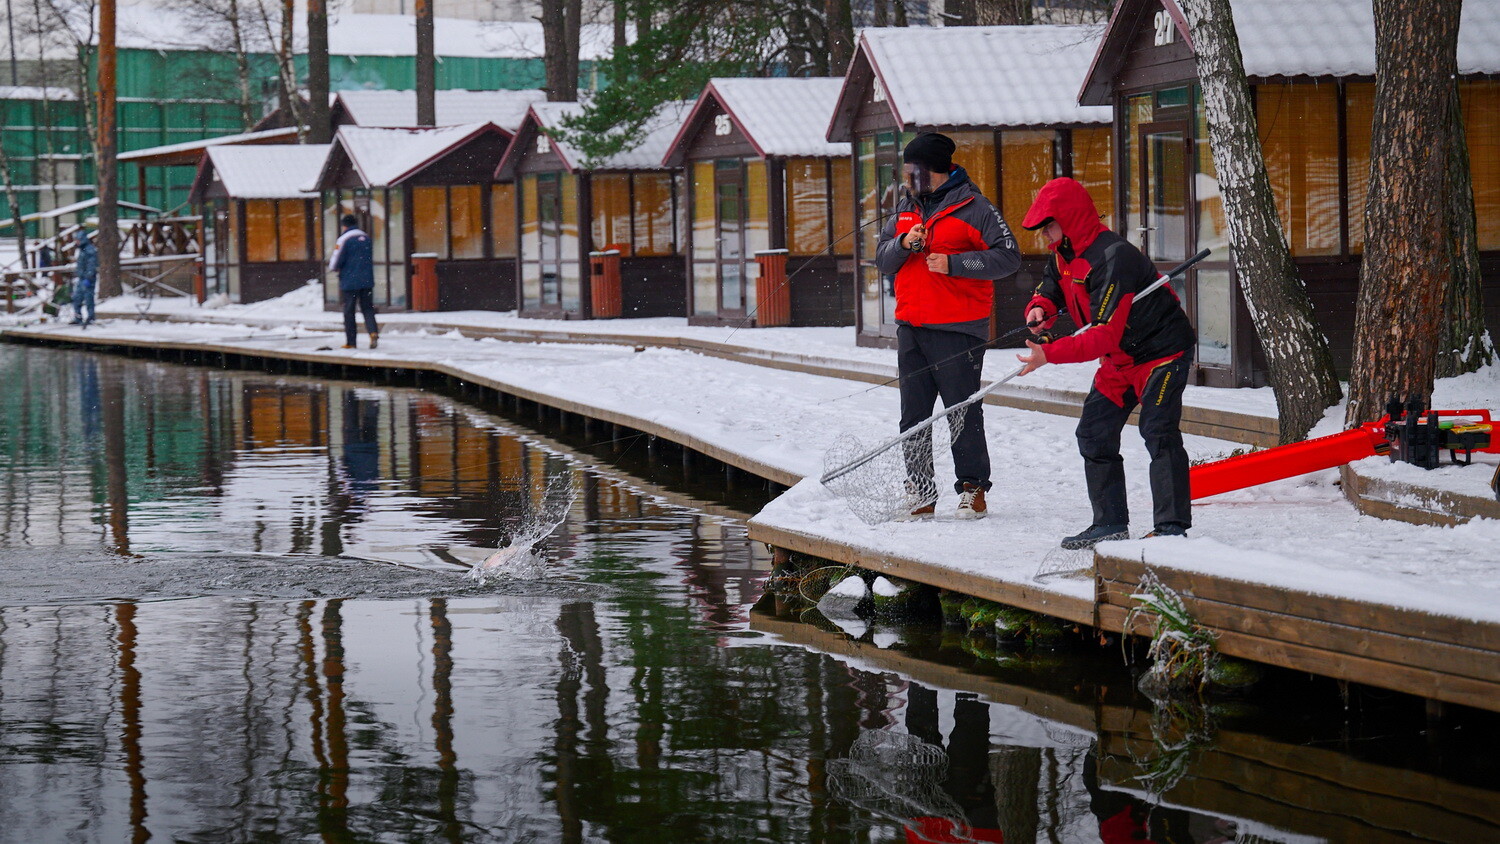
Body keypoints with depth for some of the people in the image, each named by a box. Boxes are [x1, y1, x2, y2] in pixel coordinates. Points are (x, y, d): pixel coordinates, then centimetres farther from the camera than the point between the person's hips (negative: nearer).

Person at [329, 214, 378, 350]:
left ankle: (350, 342, 7)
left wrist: (331, 265, 11)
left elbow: (335, 264, -11)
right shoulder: (366, 238, 8)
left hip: (349, 281, -4)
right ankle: (373, 332, -15)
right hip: (367, 281, 4)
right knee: (367, 308, 9)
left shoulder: (344, 239, -10)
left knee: (349, 312, 5)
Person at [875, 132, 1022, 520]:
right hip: (911, 328, 6)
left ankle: (972, 487, 9)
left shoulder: (973, 208, -6)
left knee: (962, 412, -2)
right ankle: (920, 492, 12)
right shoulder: (906, 208, 15)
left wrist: (953, 263, -18)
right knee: (913, 415, 6)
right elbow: (883, 259, 15)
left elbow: (1008, 257, -12)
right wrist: (904, 243, -7)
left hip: (958, 330, -6)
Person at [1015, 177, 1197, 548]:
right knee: (1094, 432, 6)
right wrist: (1040, 308, -15)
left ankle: (1173, 526, -17)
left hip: (1162, 350, -10)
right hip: (1119, 359, 10)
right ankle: (1110, 523, 13)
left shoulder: (1112, 259, -30)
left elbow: (1105, 334, -34)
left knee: (1157, 430, -19)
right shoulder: (1063, 255, 1)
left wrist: (1050, 354, -38)